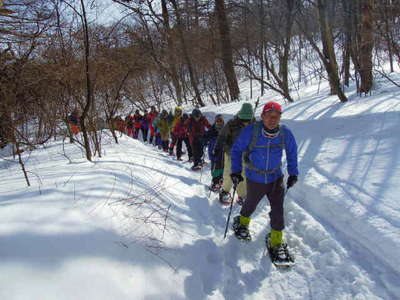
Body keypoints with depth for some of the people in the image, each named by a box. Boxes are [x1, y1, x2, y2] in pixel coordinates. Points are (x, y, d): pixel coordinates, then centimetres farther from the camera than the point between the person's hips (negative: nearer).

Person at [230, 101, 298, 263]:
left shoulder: (285, 133, -13)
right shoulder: (250, 131, -20)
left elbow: (292, 153, 6)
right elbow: (236, 149, -6)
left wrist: (293, 174, 6)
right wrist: (236, 171, -9)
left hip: (276, 179, 1)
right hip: (255, 179, -1)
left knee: (277, 210, -3)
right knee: (251, 205, 21)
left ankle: (276, 241, 15)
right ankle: (242, 222, 52)